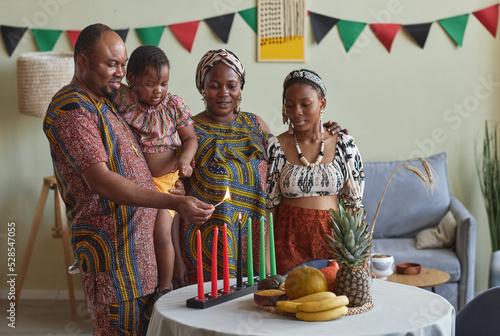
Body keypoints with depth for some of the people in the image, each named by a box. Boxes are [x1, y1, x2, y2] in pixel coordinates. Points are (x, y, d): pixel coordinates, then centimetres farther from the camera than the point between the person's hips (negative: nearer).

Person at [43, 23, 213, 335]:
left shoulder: (103, 103, 16)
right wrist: (174, 202, -31)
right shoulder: (72, 108, -15)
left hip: (136, 234, 10)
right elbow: (100, 181, -25)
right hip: (110, 242, -10)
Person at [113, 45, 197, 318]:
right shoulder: (123, 100, -5)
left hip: (166, 179, -1)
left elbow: (190, 137, 0)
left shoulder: (173, 104, -4)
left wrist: (186, 158, -18)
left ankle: (165, 288, 9)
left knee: (161, 233, -11)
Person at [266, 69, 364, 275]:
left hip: (333, 240, 1)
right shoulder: (275, 147, -2)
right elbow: (268, 205, 1)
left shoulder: (343, 144, 1)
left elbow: (355, 203, 6)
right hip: (289, 240, -1)